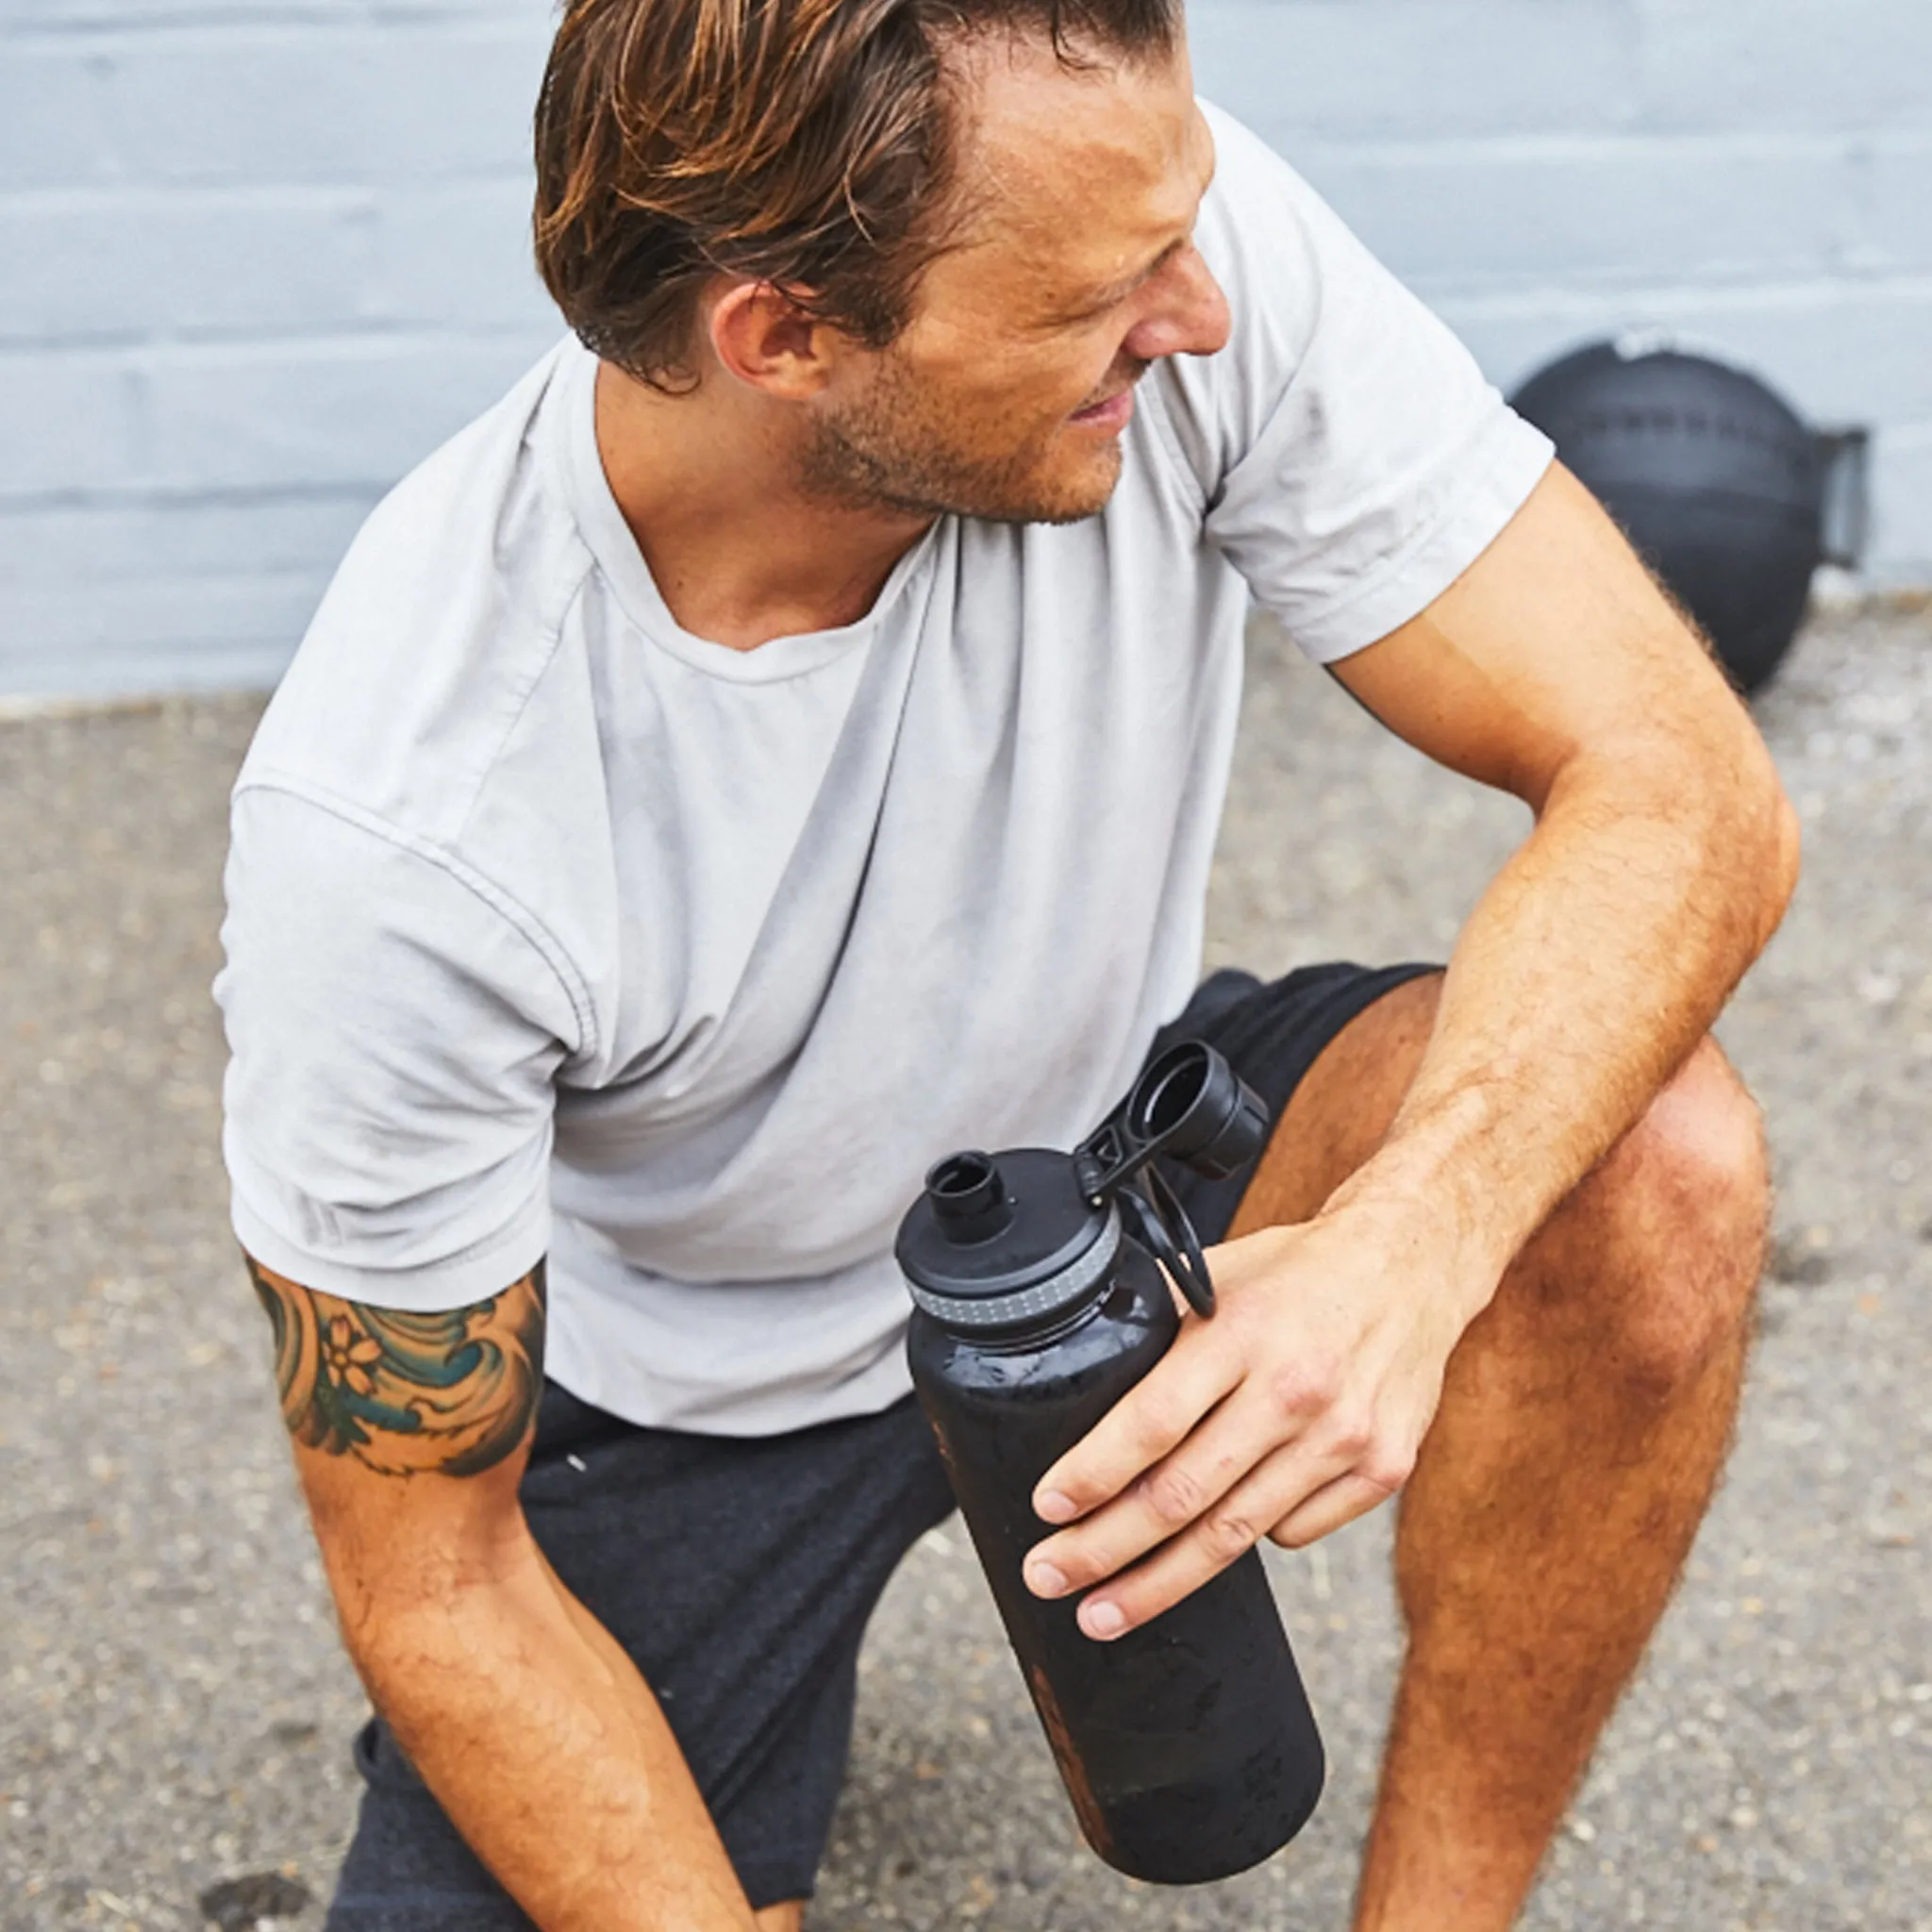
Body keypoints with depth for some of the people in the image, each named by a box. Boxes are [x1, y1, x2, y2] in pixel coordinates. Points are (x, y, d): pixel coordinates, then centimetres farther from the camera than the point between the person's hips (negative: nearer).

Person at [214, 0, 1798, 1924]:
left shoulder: (1180, 239, -26)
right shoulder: (399, 823, -33)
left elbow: (1683, 784, -25)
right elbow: (426, 1579, -20)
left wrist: (1412, 1236, -43)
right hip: (675, 1383, -1)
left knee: (1645, 1169, -27)